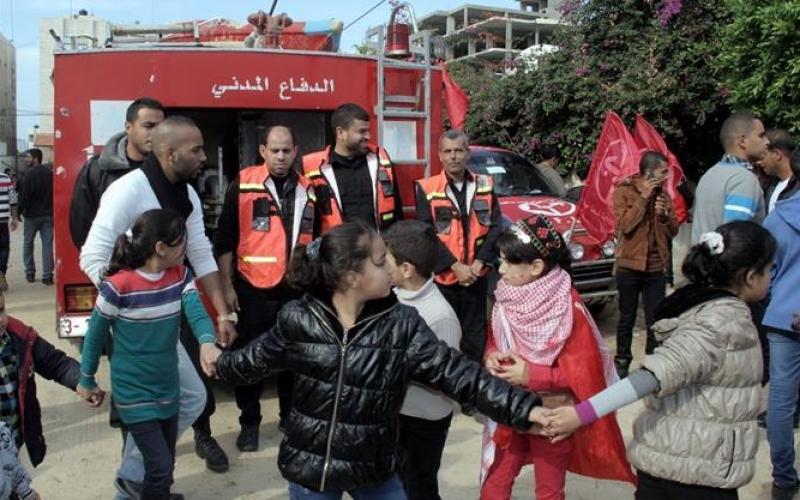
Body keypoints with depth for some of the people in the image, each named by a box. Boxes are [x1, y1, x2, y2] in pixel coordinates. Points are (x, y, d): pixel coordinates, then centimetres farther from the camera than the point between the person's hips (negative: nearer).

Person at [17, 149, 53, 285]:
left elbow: (24, 196, -14)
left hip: (31, 215, -3)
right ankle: (47, 275, -1)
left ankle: (30, 273, 16)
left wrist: (18, 212, -6)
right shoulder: (50, 173, 3)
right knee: (47, 244, 3)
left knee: (28, 244, 12)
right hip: (48, 215, 3)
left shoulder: (29, 174, -12)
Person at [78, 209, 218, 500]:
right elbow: (95, 335, -8)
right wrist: (87, 381, 3)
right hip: (133, 393, -5)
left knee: (166, 464, 18)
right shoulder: (119, 286, -21)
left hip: (168, 390, 6)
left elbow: (197, 312, -20)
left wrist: (207, 343, -42)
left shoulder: (181, 277, -5)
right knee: (160, 467, -5)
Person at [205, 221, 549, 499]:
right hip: (308, 466, 0)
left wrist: (526, 409, -23)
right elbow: (258, 358, 6)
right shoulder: (298, 320, -14)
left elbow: (457, 373, -17)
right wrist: (221, 366, 23)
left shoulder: (402, 324, -14)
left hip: (374, 468, 1)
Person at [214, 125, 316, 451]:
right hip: (254, 290, -3)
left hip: (297, 291, 3)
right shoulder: (242, 185, -5)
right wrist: (227, 286, -7)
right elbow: (225, 240, -4)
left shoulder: (308, 190, 6)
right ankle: (249, 422, 22)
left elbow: (317, 238, 14)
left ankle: (292, 416, 29)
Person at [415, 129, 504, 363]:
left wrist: (478, 263, -10)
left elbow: (496, 227, 1)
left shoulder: (485, 185, 4)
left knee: (475, 338, 12)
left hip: (476, 278, 3)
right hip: (442, 278, -2)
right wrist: (455, 266, -17)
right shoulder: (427, 188, -5)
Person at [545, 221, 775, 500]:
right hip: (700, 470, -8)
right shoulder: (726, 324, -20)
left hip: (659, 456, 8)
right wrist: (584, 413, -33)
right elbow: (658, 373, -29)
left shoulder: (695, 303, 6)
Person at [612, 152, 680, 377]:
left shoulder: (663, 194, 7)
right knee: (627, 318, 8)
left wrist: (664, 215, -13)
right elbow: (624, 225, -17)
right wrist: (643, 197, -18)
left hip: (657, 268, 3)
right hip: (630, 266, -3)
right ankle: (622, 362, 20)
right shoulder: (623, 191, -6)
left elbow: (674, 230, 7)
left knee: (655, 320, 5)